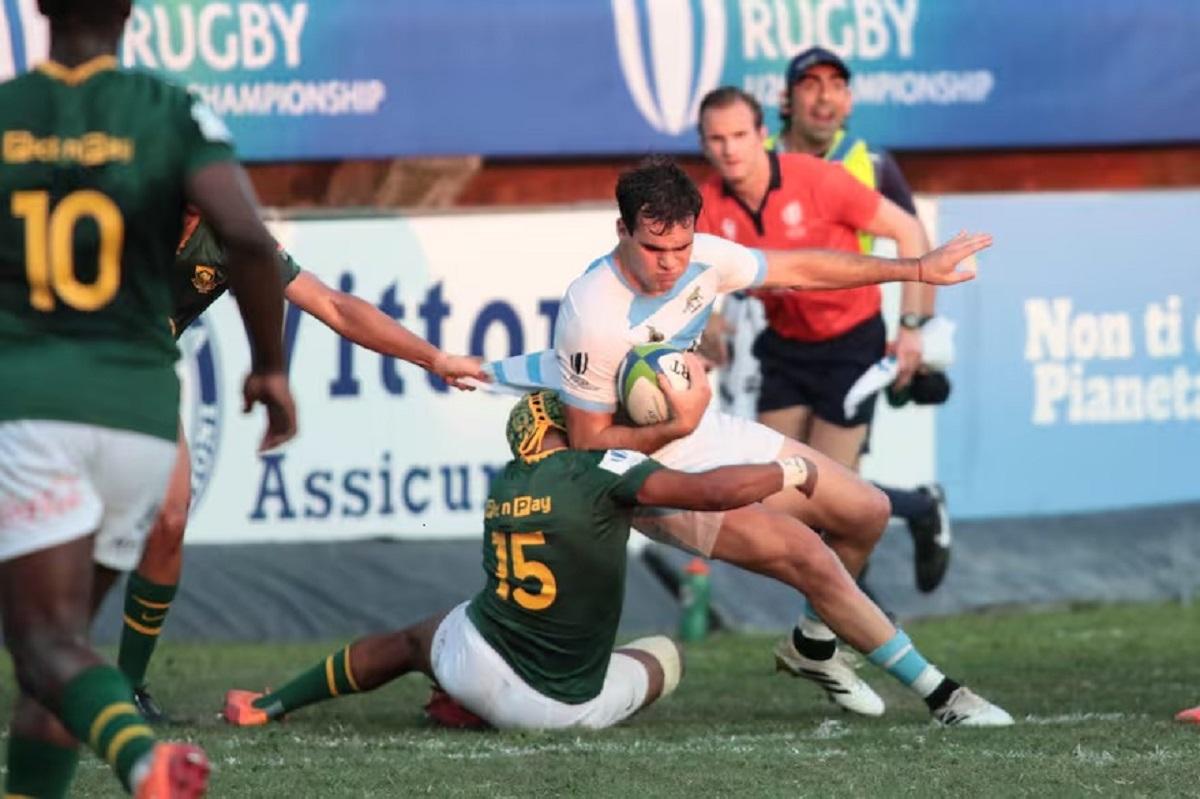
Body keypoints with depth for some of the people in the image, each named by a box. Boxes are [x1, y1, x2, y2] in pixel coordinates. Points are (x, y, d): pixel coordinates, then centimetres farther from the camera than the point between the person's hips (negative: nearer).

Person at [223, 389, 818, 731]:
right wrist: (791, 472, -2)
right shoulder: (601, 471, -12)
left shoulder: (502, 487, 7)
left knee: (410, 641, 35)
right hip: (568, 708, -5)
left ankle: (269, 706, 37)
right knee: (664, 656, 22)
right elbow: (707, 491, -17)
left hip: (477, 661, 5)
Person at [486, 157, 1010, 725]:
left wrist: (918, 269, 9)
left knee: (867, 512, 11)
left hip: (709, 430, 8)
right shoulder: (592, 319, -31)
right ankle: (939, 695, -4)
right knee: (811, 560, -16)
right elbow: (588, 443, -21)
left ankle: (815, 645, 34)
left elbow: (802, 269, 5)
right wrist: (676, 427, -33)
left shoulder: (703, 257, -11)